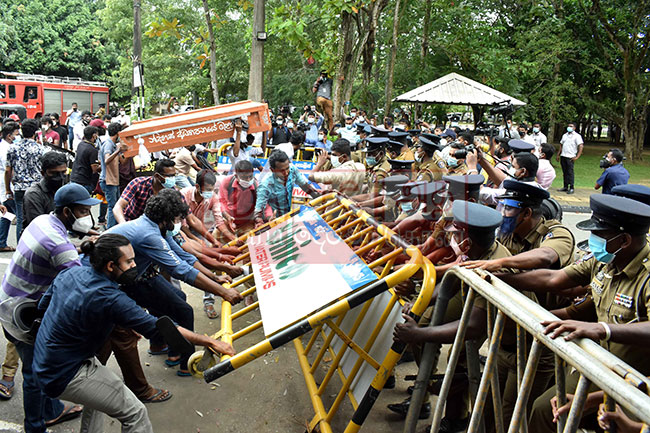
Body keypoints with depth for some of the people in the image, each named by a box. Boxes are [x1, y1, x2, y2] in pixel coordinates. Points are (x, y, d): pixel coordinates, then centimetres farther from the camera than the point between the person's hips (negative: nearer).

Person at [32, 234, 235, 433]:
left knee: (100, 390, 33)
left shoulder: (70, 273, -4)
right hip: (64, 376, -9)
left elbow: (43, 304, 13)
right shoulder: (111, 299, -29)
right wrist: (210, 342, -25)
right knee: (135, 413, -5)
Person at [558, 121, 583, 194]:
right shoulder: (565, 135, 18)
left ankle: (571, 188, -7)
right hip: (563, 156, 6)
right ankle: (565, 187, 14)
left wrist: (577, 157, -16)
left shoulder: (577, 136, -2)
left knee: (570, 172, -9)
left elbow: (581, 146, -9)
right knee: (565, 172, 8)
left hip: (570, 157, -6)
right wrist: (558, 155, 17)